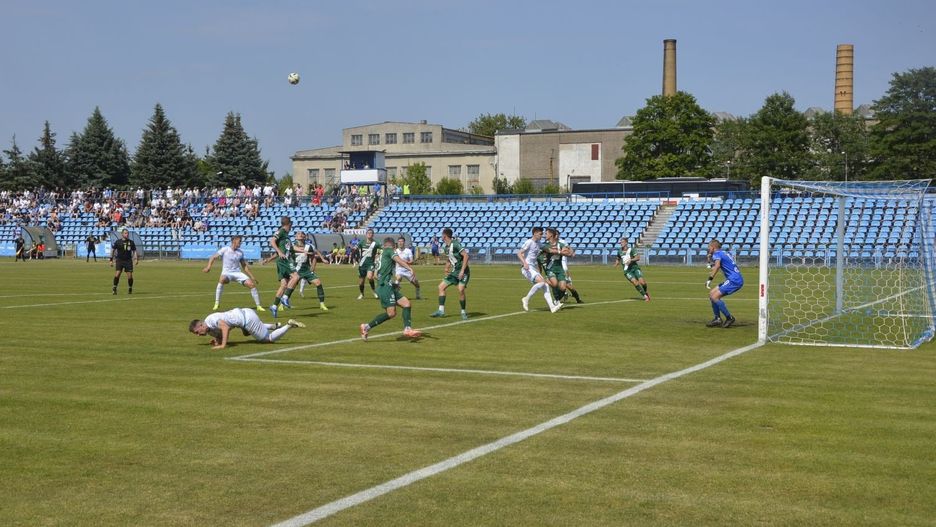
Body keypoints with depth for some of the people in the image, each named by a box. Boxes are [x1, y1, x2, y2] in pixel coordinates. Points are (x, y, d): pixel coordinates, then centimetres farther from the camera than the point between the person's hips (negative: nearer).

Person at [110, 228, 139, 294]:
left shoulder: (131, 242, 4)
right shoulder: (118, 242, -1)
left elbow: (134, 251, 12)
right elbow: (112, 250, 6)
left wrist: (136, 259, -3)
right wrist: (111, 260, 2)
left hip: (128, 260, 1)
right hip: (120, 260, -1)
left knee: (130, 276, -4)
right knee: (117, 274, -16)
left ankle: (130, 289, 15)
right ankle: (114, 289, -4)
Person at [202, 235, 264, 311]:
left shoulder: (240, 252, 9)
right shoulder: (224, 250, -4)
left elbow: (244, 266, 17)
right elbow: (213, 257, -6)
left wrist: (252, 277, 13)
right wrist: (208, 267, -24)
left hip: (238, 273, 4)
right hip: (227, 273, -4)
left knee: (252, 284, -12)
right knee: (222, 279, -38)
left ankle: (258, 306, 0)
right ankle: (217, 303, -28)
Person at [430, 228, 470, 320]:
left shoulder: (455, 244, -17)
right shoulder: (445, 247, 9)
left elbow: (466, 255, -22)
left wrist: (462, 271, -24)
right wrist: (447, 269, 8)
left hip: (462, 272, -9)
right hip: (454, 272, 9)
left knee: (461, 290, -22)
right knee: (441, 287, 3)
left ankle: (463, 312, -4)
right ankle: (441, 310, 4)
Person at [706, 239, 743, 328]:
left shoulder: (717, 253, -7)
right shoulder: (724, 253, 22)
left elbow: (717, 265, -28)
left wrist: (710, 280, -33)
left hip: (734, 280, -10)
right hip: (735, 280, 10)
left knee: (714, 297, -14)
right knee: (711, 294, 10)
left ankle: (729, 318, -8)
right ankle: (717, 319, 9)